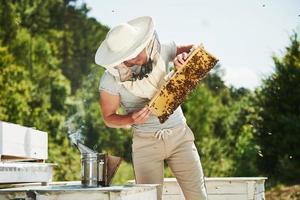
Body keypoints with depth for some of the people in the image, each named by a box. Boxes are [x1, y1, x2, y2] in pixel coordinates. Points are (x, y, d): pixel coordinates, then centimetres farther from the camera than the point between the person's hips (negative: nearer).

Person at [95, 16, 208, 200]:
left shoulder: (160, 51, -8)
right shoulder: (110, 81, -13)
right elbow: (109, 118, 0)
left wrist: (184, 56, -16)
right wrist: (131, 119, -20)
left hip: (179, 134, 2)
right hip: (145, 142, -2)